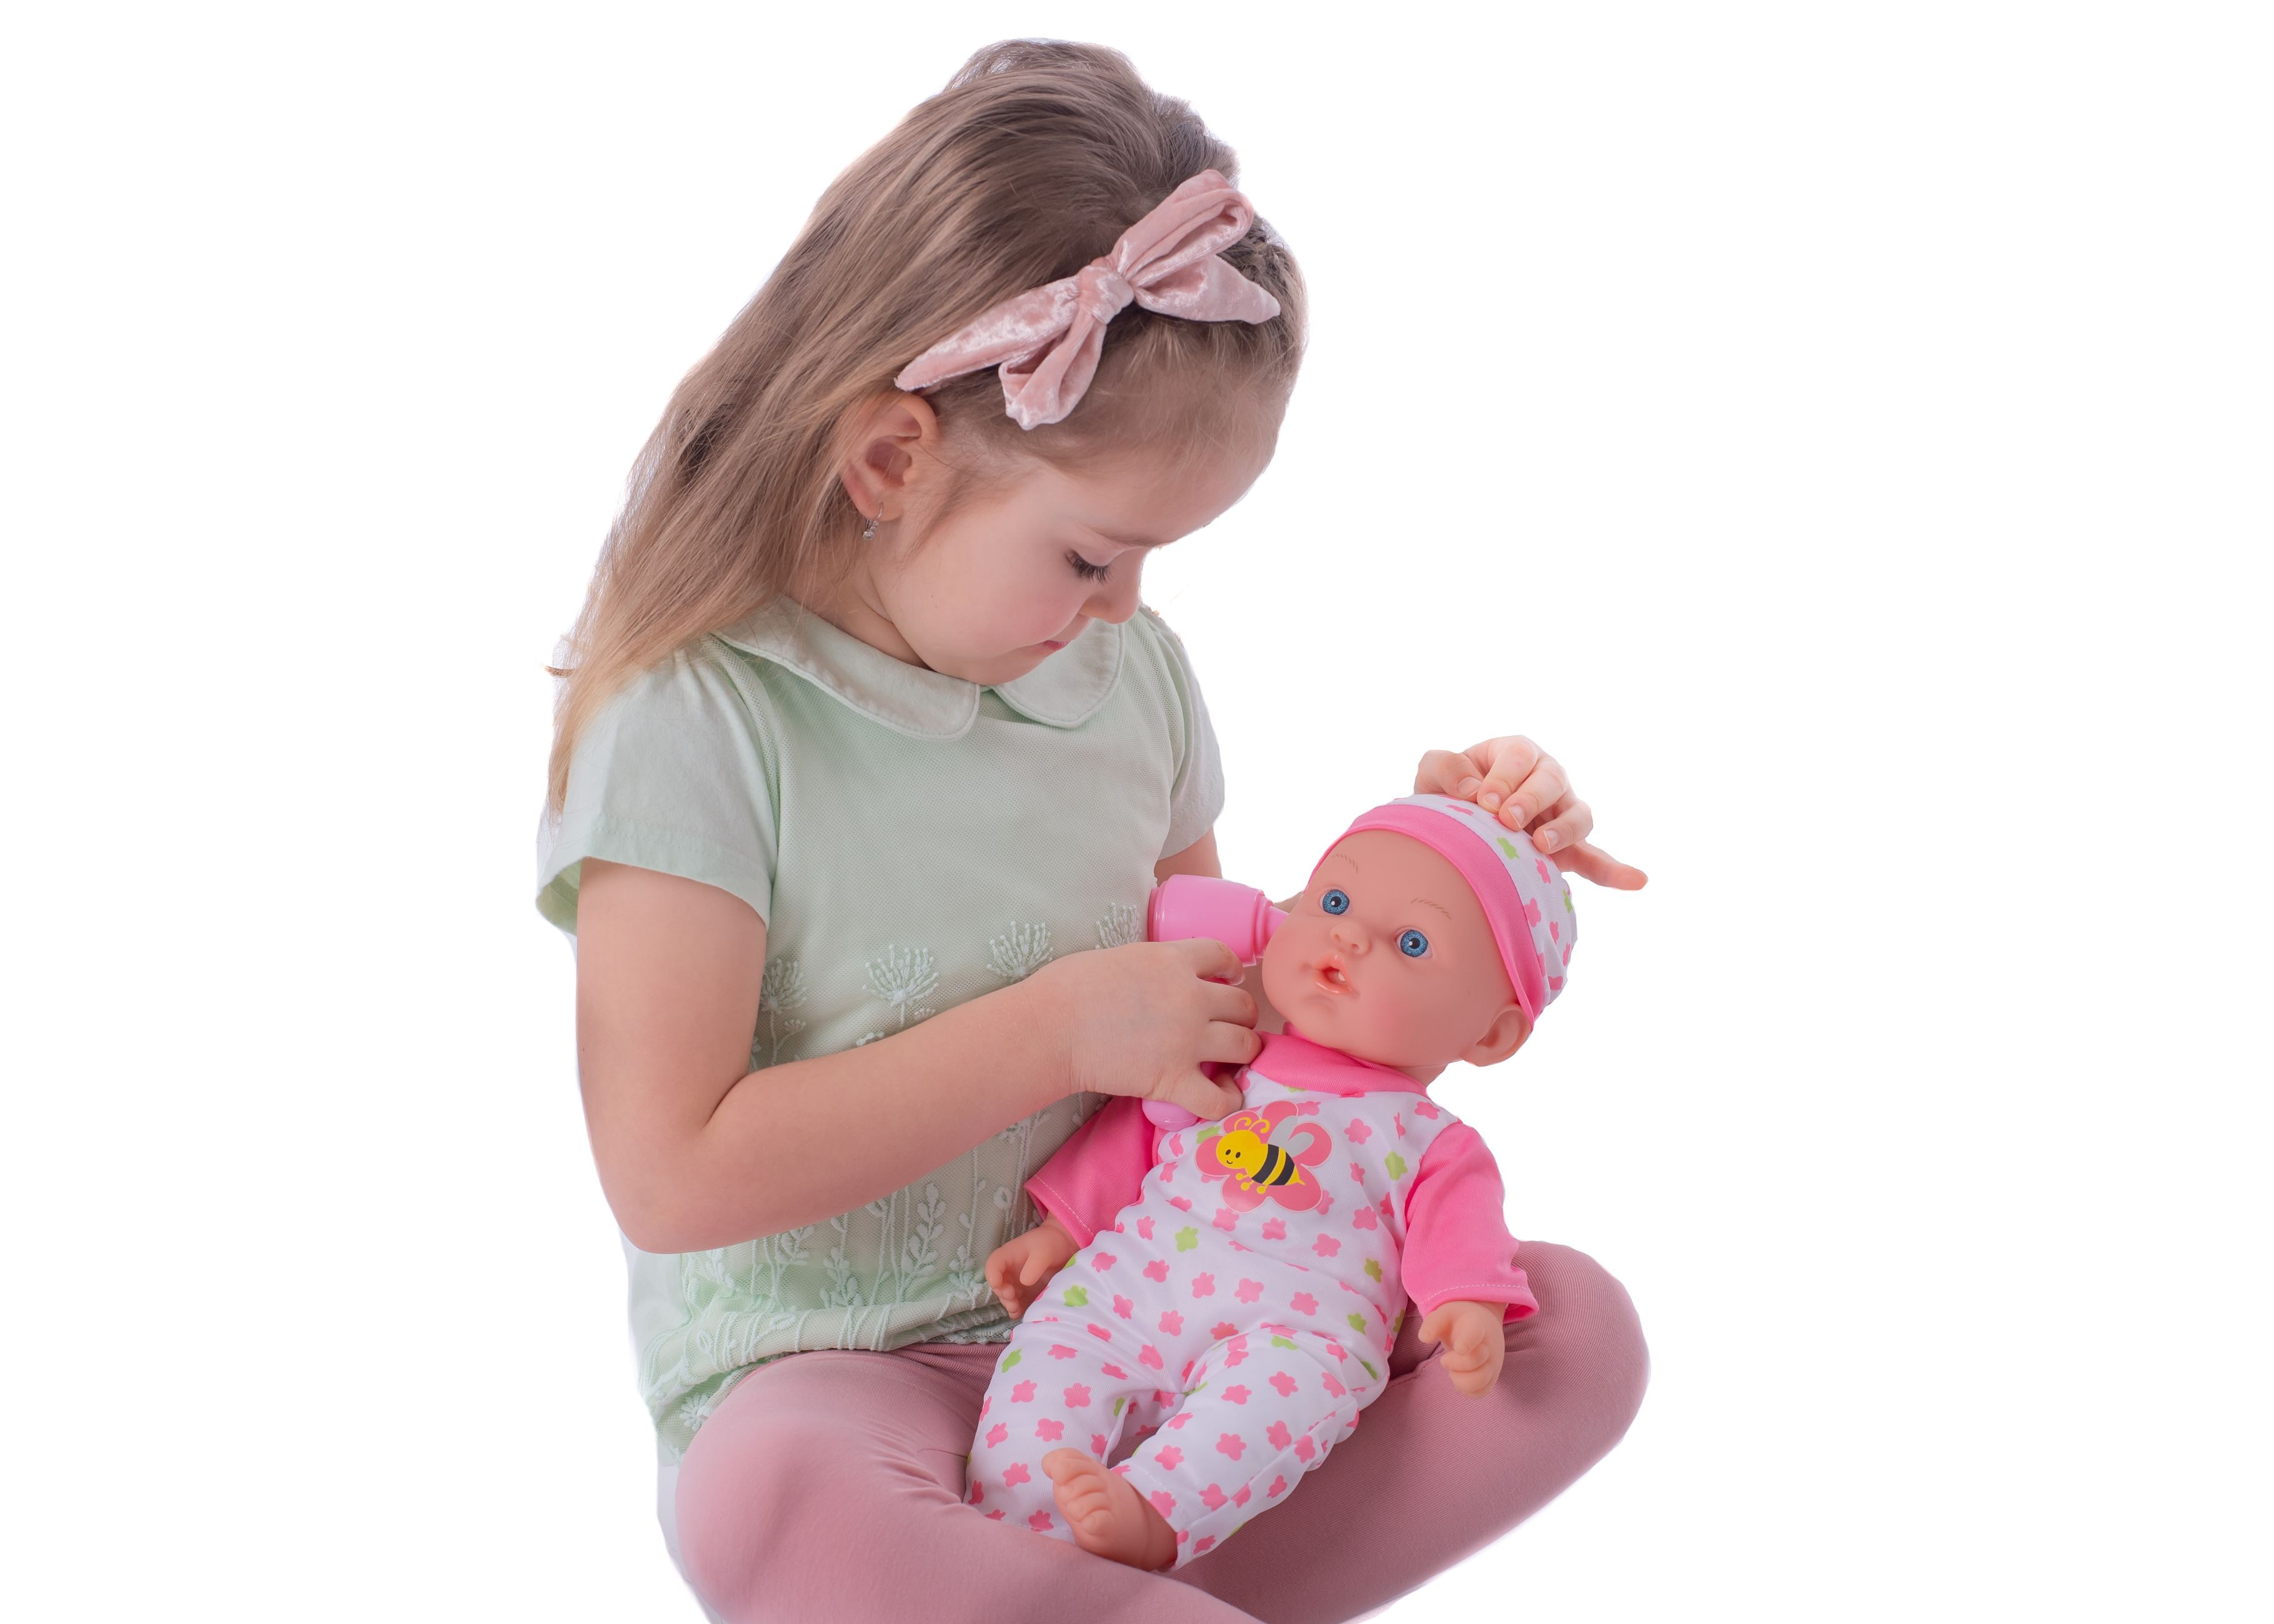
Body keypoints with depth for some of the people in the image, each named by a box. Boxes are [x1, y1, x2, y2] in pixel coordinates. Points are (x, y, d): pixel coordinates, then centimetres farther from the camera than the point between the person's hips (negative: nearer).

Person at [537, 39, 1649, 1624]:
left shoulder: (1132, 670, 5)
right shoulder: (700, 719, -15)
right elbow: (673, 1174, -20)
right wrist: (1058, 1029, -19)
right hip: (826, 1374, -6)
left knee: (1575, 1324, -11)